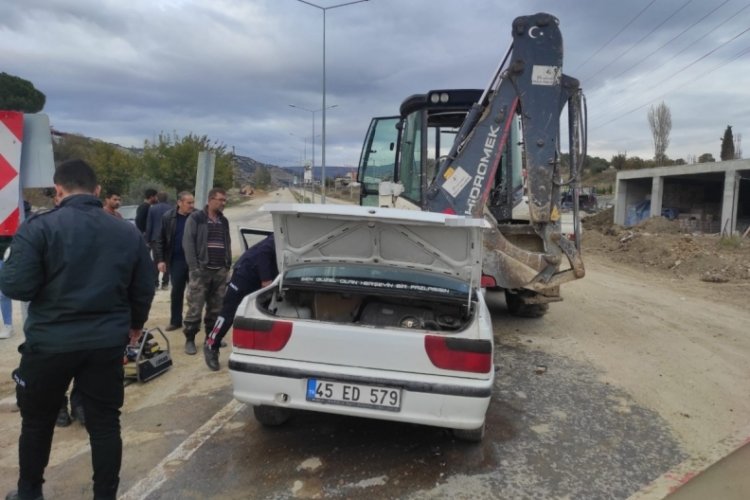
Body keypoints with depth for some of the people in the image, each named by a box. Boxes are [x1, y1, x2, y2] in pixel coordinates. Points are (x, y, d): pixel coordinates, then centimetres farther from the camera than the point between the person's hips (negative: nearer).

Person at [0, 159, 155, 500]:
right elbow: (144, 290, 7)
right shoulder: (128, 232, 2)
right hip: (107, 343, 2)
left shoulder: (40, 227, -11)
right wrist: (135, 324, 24)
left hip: (51, 342, -2)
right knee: (105, 423, 11)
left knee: (37, 421, 20)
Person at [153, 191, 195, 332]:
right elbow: (160, 241, 3)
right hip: (176, 260, 1)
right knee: (176, 292, 7)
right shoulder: (168, 217, 0)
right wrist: (160, 260, -4)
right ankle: (175, 321, 18)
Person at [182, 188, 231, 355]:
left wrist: (228, 265, 10)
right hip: (201, 270, -5)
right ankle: (190, 340, 5)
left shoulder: (224, 221, 16)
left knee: (216, 307, 10)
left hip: (220, 271, 5)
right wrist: (194, 267, -13)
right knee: (195, 307, -4)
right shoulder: (196, 218, -2)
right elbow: (188, 242, -7)